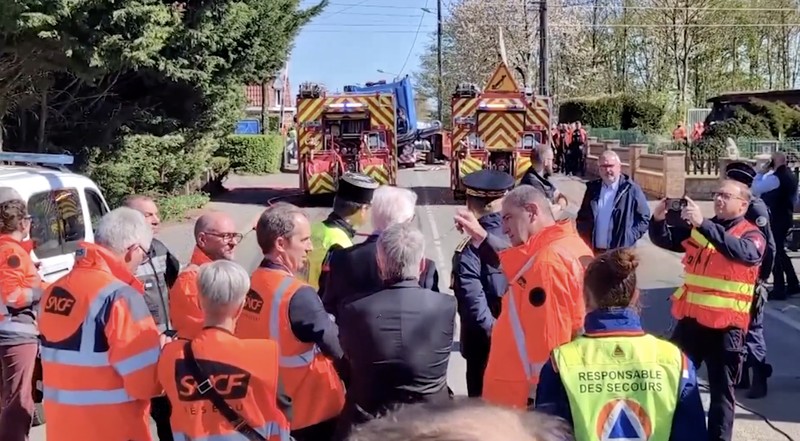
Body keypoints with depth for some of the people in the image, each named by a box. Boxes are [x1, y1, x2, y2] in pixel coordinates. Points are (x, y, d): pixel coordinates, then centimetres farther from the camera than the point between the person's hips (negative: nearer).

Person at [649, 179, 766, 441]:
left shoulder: (752, 235, -6)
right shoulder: (698, 229, 8)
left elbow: (742, 251, -28)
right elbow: (664, 240, 7)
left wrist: (703, 224, -37)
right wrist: (659, 219, -15)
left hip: (726, 326, -5)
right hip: (691, 319, 5)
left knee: (721, 389, 7)